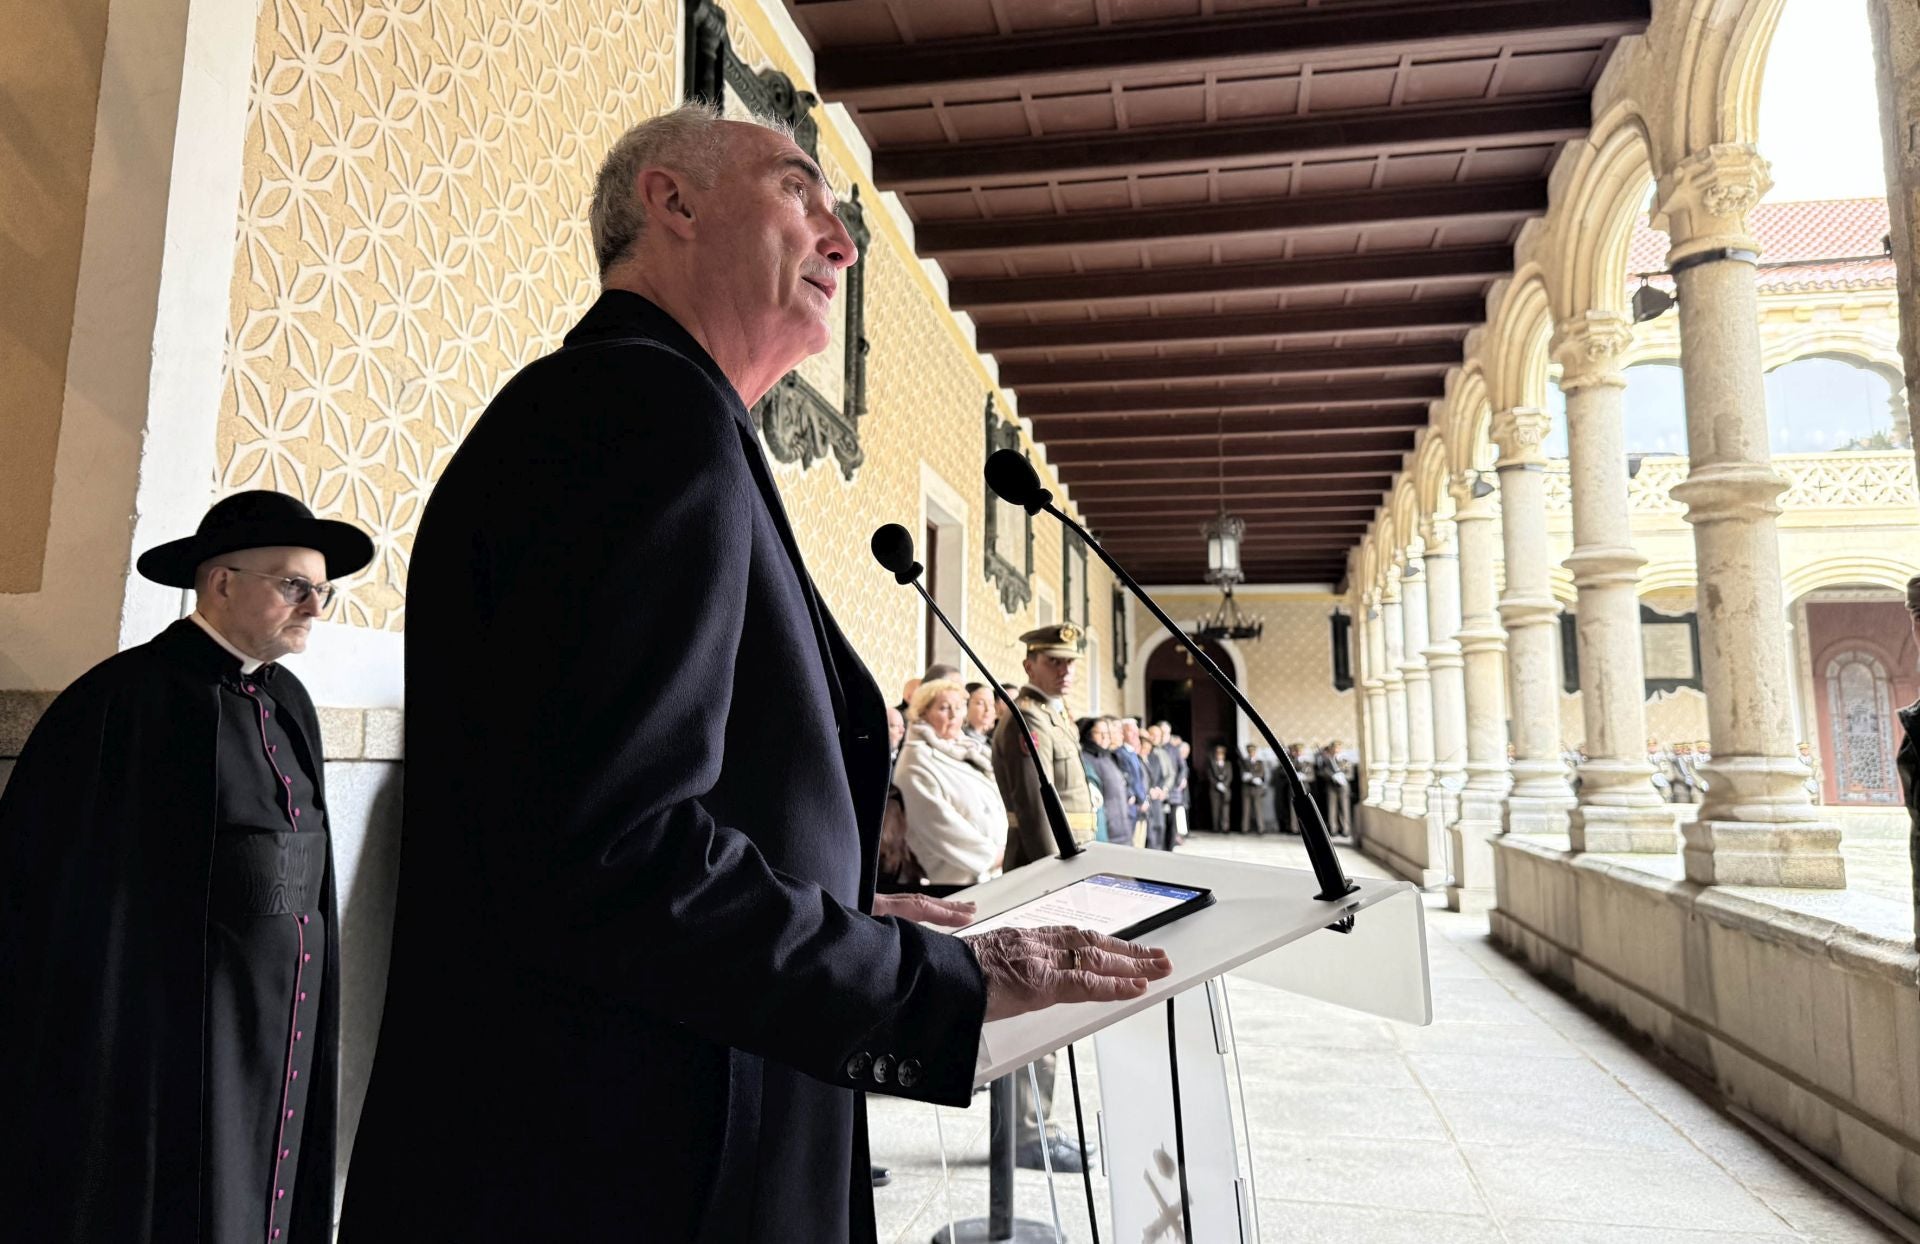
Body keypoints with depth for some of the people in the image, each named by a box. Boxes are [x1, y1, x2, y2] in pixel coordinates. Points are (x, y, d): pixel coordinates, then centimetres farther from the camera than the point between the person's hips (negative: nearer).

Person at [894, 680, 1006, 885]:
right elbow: (938, 822, -18)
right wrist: (989, 854, -14)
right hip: (959, 875, -7)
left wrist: (1003, 848, 6)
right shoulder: (917, 760, -12)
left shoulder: (966, 749, 13)